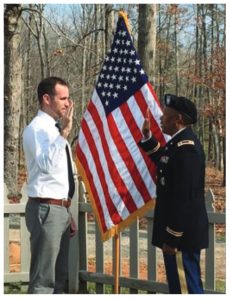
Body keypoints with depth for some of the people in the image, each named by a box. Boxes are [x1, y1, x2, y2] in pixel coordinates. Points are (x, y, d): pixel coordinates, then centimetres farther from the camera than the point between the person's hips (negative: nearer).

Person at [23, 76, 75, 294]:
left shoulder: (53, 129, 15)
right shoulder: (36, 128, -13)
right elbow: (47, 164, -30)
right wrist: (64, 133, -34)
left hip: (60, 209, 10)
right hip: (46, 209, -10)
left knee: (58, 276, 15)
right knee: (43, 279, -8)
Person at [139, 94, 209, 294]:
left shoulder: (185, 147, -21)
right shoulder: (181, 142, 11)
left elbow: (184, 197, -24)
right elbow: (165, 164, 31)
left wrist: (172, 237, -22)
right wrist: (148, 137, 20)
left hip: (181, 234, -10)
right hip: (182, 231, 10)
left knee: (186, 288, -6)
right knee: (185, 286, 16)